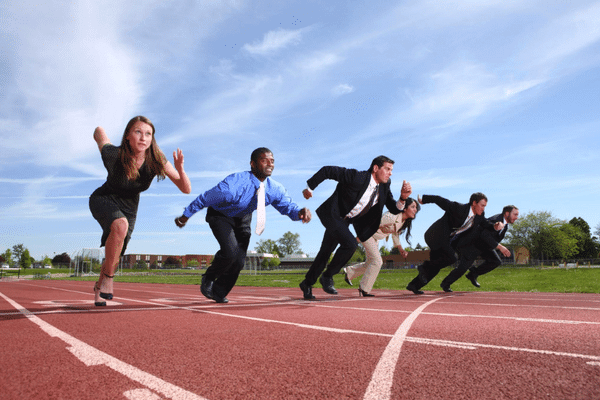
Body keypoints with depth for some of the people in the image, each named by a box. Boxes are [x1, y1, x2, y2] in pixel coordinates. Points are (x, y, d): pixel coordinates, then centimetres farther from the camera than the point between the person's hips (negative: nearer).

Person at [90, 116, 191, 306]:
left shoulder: (156, 161, -26)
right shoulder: (114, 155, -30)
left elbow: (186, 189, -26)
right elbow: (99, 130, -9)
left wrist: (179, 169, -43)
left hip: (129, 206, 3)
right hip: (104, 200, -3)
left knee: (115, 255, 9)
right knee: (120, 225, -36)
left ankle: (99, 287, 40)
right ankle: (108, 277, -18)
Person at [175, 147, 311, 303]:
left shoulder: (275, 189, -22)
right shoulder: (234, 184, -37)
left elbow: (288, 207, -11)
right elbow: (204, 199, -24)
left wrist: (300, 212, -36)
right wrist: (185, 216, -12)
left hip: (242, 218, 5)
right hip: (220, 216, -5)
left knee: (239, 261, 3)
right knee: (230, 251, -25)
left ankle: (219, 293, 28)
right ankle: (208, 279, 6)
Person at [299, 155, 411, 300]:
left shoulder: (384, 187, -5)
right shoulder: (357, 177, -27)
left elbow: (394, 210, -2)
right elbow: (327, 171, -22)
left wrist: (403, 197, -22)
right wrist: (309, 187, -14)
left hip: (345, 221, 7)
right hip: (332, 214, -7)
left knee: (325, 252, 14)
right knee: (350, 244, -25)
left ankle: (307, 283, 32)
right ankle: (327, 276, -4)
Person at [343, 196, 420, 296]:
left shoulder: (403, 222, -3)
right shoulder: (392, 216, -31)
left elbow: (395, 234, 8)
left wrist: (401, 249, -2)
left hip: (375, 239, 10)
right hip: (367, 233, -9)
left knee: (370, 263, 15)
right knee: (377, 262, -16)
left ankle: (349, 272, 34)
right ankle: (364, 289, -6)